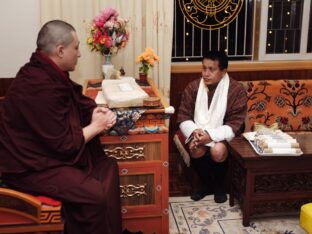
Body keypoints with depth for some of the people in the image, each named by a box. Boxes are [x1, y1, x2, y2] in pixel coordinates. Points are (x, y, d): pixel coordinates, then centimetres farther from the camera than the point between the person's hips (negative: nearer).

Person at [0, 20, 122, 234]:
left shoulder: (49, 73, 4)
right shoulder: (39, 86, -28)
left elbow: (77, 103, 17)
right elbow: (64, 144, -25)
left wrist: (95, 113, -5)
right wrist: (96, 126, -10)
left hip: (49, 153, 10)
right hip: (31, 167, -10)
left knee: (108, 166, 3)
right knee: (94, 194, -23)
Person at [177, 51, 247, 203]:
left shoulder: (236, 90, -13)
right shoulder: (193, 87, -4)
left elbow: (235, 125, -16)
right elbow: (183, 117, -1)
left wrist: (211, 135, -29)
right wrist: (194, 131, -23)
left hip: (222, 135, -2)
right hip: (198, 133, 2)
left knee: (218, 150, -32)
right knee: (196, 149, -29)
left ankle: (219, 185, 0)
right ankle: (206, 184, 0)